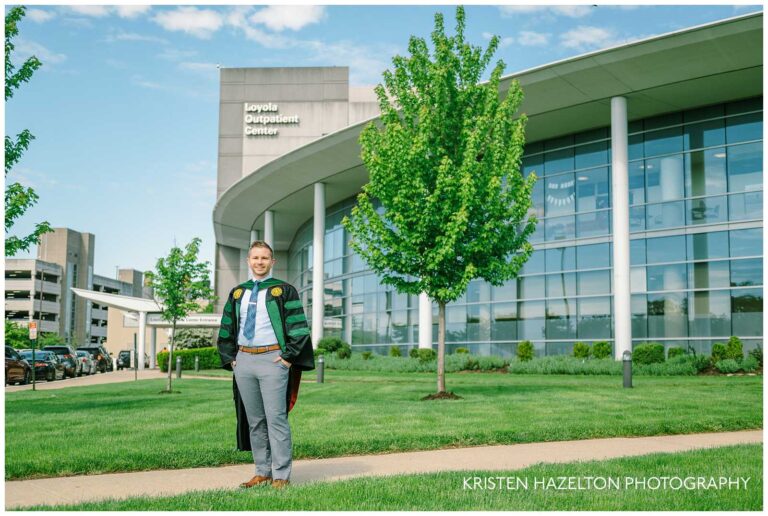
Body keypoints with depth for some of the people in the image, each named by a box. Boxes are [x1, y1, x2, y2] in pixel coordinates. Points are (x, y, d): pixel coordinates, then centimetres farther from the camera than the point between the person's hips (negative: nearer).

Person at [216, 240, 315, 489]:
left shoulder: (284, 291, 1)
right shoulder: (237, 293, 15)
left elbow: (299, 327, -3)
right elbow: (226, 330, 20)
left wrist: (288, 356, -10)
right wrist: (230, 358, 10)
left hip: (272, 359, -5)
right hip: (243, 360, 5)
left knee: (276, 419, -7)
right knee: (254, 421, 9)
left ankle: (281, 475, -2)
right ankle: (262, 472, 17)